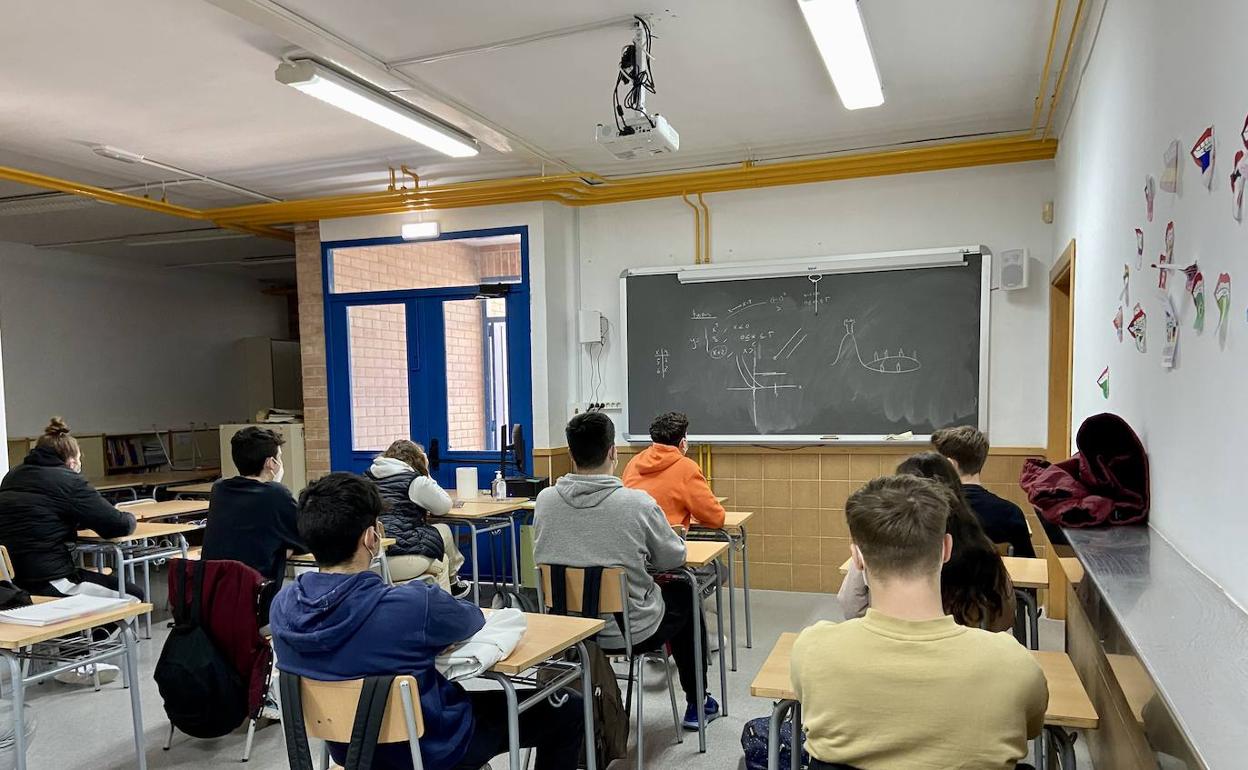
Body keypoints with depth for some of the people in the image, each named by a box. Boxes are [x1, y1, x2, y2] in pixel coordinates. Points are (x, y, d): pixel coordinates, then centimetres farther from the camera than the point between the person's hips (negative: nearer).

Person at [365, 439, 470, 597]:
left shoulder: (368, 474, 15)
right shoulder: (414, 480, -5)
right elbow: (444, 506, 7)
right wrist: (426, 473, 12)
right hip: (394, 558, -7)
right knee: (444, 531, 20)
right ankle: (452, 583, 38)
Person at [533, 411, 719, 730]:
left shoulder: (545, 500, -11)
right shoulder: (637, 503, -22)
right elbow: (674, 559, -6)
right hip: (630, 633, -4)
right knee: (683, 594, 26)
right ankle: (696, 704, 38)